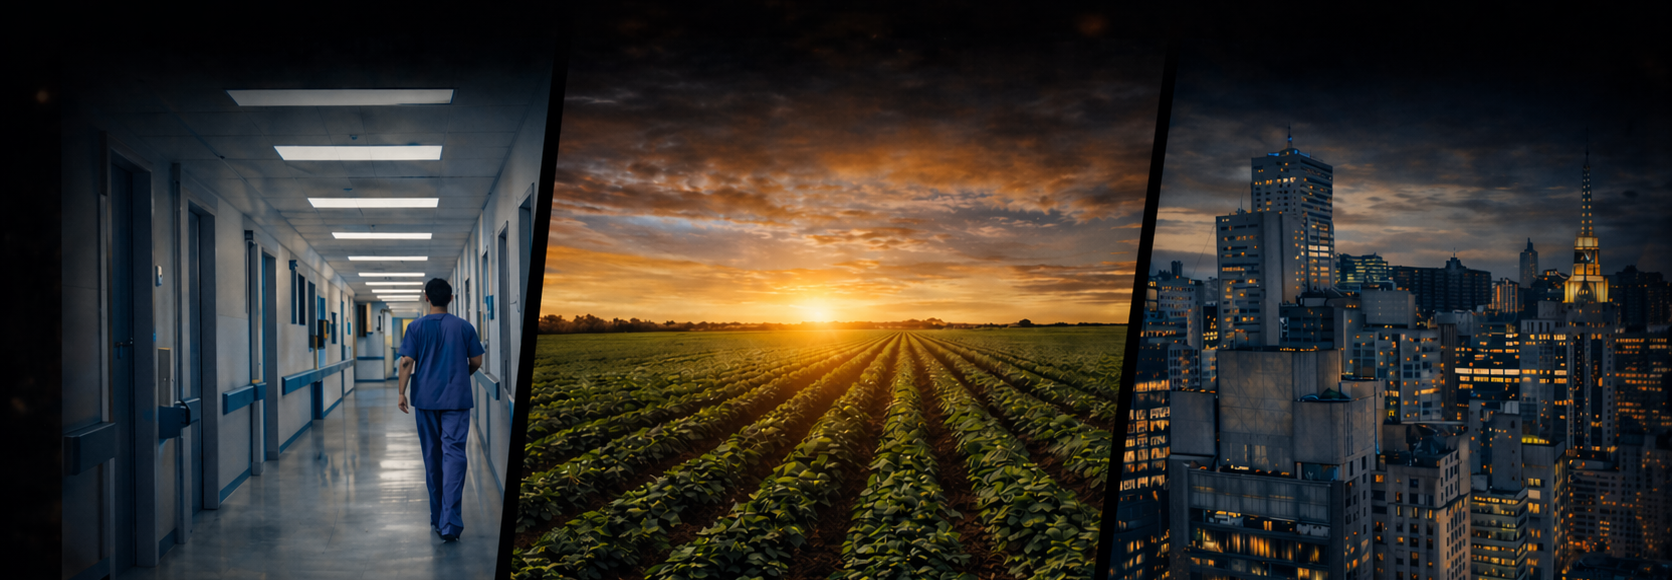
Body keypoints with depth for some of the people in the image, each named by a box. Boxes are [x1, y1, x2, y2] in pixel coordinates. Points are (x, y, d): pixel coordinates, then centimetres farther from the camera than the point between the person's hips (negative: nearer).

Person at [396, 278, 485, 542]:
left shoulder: (416, 327, 0)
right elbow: (476, 361, 5)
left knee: (432, 456, 13)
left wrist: (402, 392, 0)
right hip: (457, 399, -1)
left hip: (426, 399, 1)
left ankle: (437, 518, 23)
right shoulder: (464, 327, 1)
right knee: (454, 454, -6)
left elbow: (407, 361, -6)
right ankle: (450, 522, -18)